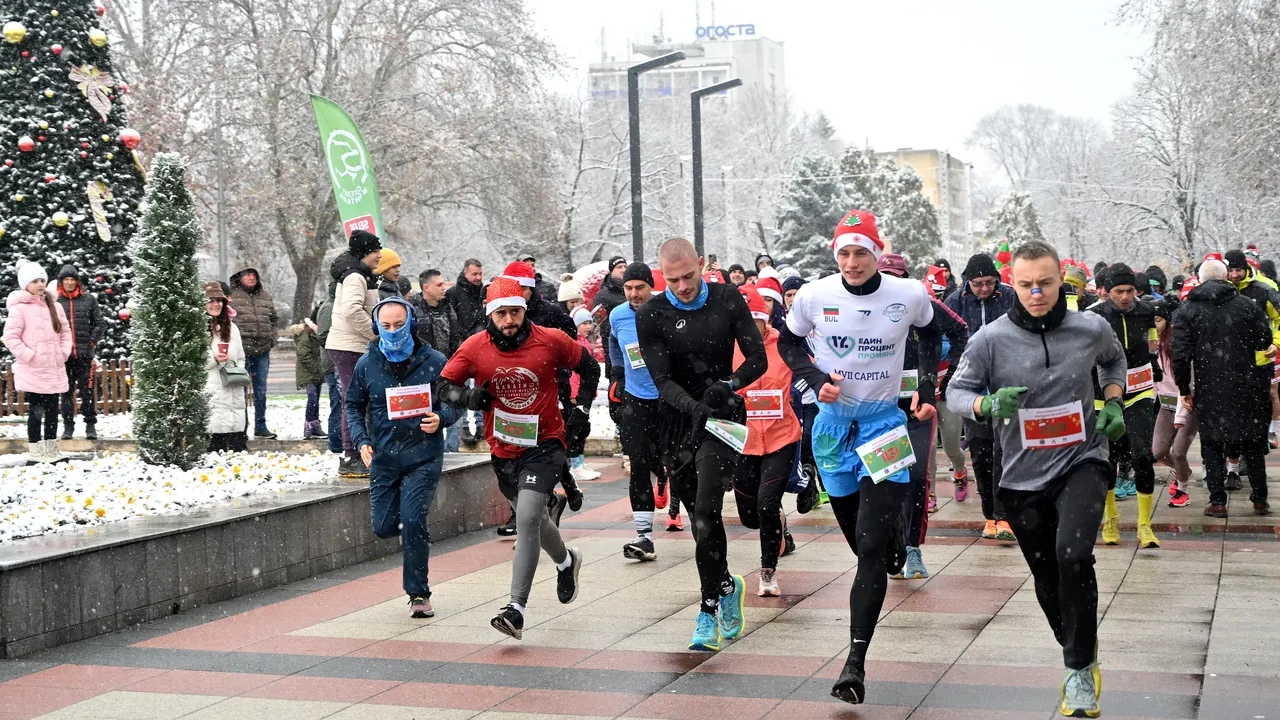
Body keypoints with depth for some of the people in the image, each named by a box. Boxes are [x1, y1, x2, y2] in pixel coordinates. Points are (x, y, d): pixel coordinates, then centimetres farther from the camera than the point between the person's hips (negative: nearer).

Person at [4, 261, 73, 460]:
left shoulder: (54, 306, 9)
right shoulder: (19, 308, -10)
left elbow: (65, 331, 17)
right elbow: (10, 337, -13)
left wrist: (64, 352, 4)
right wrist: (28, 356, -16)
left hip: (54, 370, 6)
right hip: (32, 371, -6)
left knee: (52, 411, 11)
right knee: (35, 412, -3)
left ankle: (51, 451, 20)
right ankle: (36, 453, 4)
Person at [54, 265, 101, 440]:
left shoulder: (89, 300, 5)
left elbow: (99, 324, 8)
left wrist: (92, 341, 0)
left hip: (84, 354, 0)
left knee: (87, 391, 1)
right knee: (66, 392, 6)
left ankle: (91, 426, 8)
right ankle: (68, 427, 13)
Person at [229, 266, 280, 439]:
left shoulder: (265, 297, 14)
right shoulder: (232, 296, -4)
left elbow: (273, 319, 24)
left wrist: (272, 338, 12)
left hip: (262, 351, 5)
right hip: (241, 351, -5)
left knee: (261, 390, 11)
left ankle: (260, 427, 19)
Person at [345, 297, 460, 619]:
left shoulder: (434, 362, -4)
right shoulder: (367, 365, 2)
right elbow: (353, 405, 14)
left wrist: (440, 419, -16)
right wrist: (361, 440, -2)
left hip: (423, 458, -3)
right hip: (383, 459, 3)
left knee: (413, 522, -15)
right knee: (383, 527, 2)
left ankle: (419, 594, 0)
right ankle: (417, 532, 39)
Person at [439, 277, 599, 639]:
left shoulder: (550, 341, -10)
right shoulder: (475, 347, -7)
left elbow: (590, 368, 6)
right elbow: (445, 385, 0)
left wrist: (581, 409, -1)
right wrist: (467, 397, -21)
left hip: (544, 444, -4)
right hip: (503, 450, 4)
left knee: (527, 518, -21)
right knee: (531, 518, 23)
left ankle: (516, 609, -21)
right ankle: (566, 561, 54)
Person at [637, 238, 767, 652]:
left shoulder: (728, 300, -1)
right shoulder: (651, 314, -5)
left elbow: (758, 359, 0)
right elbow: (662, 381, -11)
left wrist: (729, 385, -19)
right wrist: (695, 407, -29)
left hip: (723, 417, -2)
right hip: (679, 423, 2)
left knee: (706, 513, -17)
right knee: (700, 516, 7)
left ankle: (709, 609, -9)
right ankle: (726, 585, 30)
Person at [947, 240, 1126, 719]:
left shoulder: (1092, 328, -4)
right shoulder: (991, 339, -9)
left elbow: (1114, 359, 19)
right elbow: (956, 391, -4)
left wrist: (1113, 402, 3)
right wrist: (988, 403, -25)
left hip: (1081, 462, -1)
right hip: (1023, 476, 1)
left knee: (1074, 554, -26)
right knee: (1048, 580, 13)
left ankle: (1079, 670, -11)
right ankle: (1080, 653, 40)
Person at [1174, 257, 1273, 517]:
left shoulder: (1188, 311, -2)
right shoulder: (1247, 305, -1)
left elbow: (1181, 354, -6)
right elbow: (1265, 341, 2)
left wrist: (1184, 389, 2)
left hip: (1209, 391, -1)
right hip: (1246, 388, 1)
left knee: (1212, 446, 8)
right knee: (1253, 445, 14)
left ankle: (1217, 501, 4)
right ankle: (1260, 499, 18)